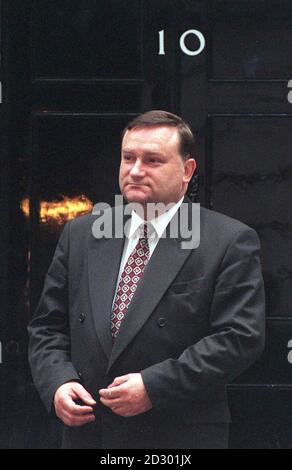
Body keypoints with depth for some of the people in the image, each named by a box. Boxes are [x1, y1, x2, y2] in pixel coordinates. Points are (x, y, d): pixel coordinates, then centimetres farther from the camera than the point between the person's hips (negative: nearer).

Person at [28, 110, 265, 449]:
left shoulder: (230, 242, -3)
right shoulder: (80, 235, 12)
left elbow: (240, 338, -10)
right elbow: (47, 328, 14)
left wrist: (154, 387, -17)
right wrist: (58, 382, -6)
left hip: (180, 438, -4)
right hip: (87, 435, 4)